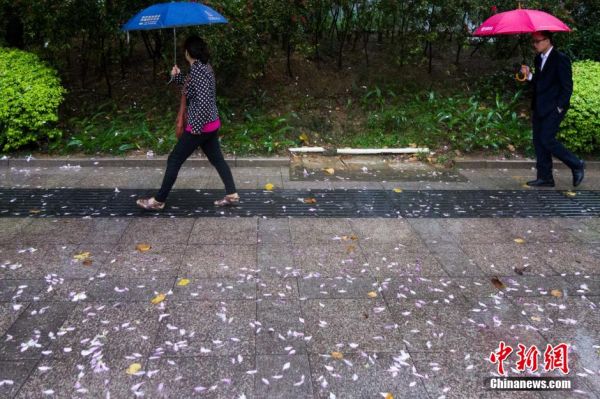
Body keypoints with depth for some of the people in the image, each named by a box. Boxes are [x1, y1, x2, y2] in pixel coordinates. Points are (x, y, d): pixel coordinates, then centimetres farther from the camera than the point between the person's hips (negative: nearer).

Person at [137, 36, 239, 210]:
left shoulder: (198, 70, -20)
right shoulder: (203, 66, 10)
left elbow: (204, 100, -27)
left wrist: (196, 126, -23)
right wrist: (178, 76, 10)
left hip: (201, 126, -9)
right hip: (211, 124, 9)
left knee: (174, 160, 0)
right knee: (217, 159, 16)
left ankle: (158, 200, 9)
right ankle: (232, 195, 20)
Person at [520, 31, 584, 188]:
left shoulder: (560, 59, -10)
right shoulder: (539, 58, 14)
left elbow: (567, 86, -11)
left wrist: (559, 107, -15)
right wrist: (529, 75, 1)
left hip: (553, 108, -8)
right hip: (539, 108, 8)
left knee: (547, 140, -13)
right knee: (538, 141, 6)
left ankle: (576, 165, 7)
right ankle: (545, 178, 13)